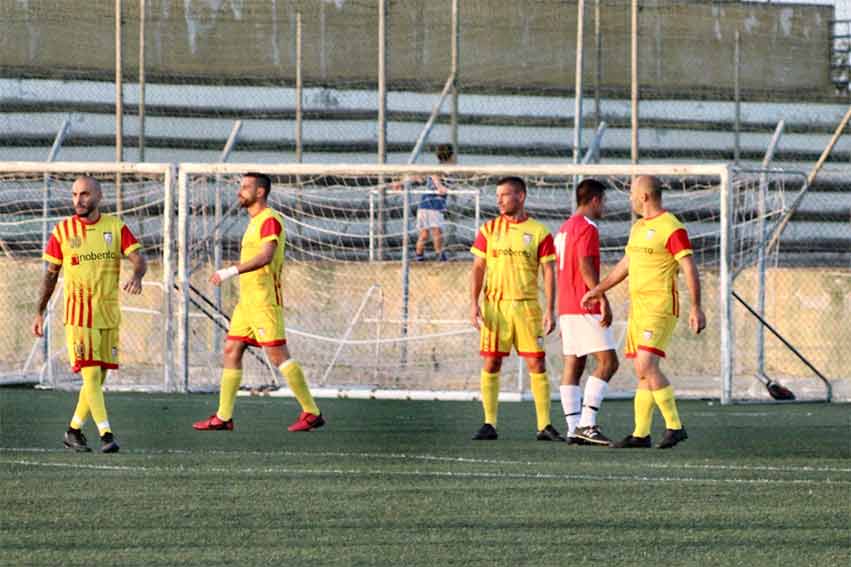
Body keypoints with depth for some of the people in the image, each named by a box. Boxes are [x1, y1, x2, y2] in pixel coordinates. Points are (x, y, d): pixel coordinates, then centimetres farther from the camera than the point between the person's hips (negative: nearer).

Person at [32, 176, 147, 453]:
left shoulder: (116, 226, 4)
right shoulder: (62, 231, 1)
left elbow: (138, 258, -4)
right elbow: (51, 274, 8)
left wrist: (137, 276, -28)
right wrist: (39, 313, 7)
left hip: (109, 313, 3)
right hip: (78, 313, -3)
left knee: (99, 376, 7)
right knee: (91, 374, -12)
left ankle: (74, 430, 20)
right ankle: (106, 435, -14)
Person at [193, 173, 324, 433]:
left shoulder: (270, 220, -13)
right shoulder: (255, 222, 19)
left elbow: (266, 257, -26)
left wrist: (231, 272, -31)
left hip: (264, 301, -10)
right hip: (247, 301, 10)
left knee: (278, 355, -10)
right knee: (231, 351, 6)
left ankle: (311, 413, -7)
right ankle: (223, 417, 8)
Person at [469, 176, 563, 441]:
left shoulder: (539, 232, 2)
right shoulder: (489, 230, 8)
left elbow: (549, 273, 2)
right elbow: (478, 268, 7)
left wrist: (549, 311, -6)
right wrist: (474, 304, -4)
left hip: (527, 305, -1)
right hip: (495, 306, 1)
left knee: (537, 364, -3)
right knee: (491, 362, -1)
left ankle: (545, 426, 1)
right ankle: (489, 424, 6)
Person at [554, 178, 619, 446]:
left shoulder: (565, 228, 19)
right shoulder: (587, 228, -10)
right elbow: (585, 266, -19)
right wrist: (603, 300, -20)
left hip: (567, 309, 10)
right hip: (586, 307, -10)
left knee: (573, 366, 5)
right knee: (607, 362, -9)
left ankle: (574, 428, 1)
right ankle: (587, 423, -17)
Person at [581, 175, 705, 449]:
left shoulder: (671, 228, -11)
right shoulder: (638, 227, 17)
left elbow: (690, 269, -15)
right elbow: (626, 264, 30)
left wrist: (696, 308, -21)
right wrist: (598, 290, 35)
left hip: (660, 308, -9)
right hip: (637, 308, 9)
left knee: (647, 365, -20)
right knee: (642, 373, 7)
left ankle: (675, 426, -15)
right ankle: (641, 434, 9)